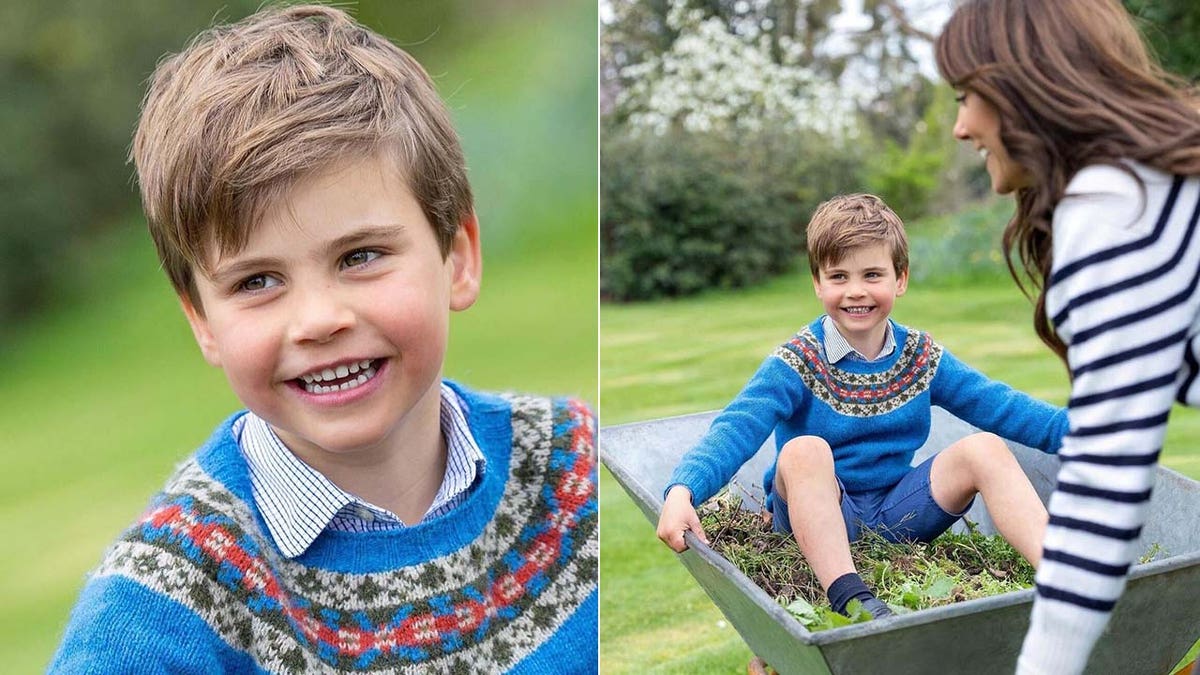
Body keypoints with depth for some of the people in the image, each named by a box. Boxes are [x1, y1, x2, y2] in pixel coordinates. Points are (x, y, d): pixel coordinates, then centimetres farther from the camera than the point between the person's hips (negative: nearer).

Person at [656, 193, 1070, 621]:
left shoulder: (921, 357, 5)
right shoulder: (797, 363, -10)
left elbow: (1004, 408, 4)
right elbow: (735, 430, -24)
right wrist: (682, 490, -42)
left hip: (898, 514, 4)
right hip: (818, 519, -3)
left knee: (984, 448, -16)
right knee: (804, 451, -33)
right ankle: (849, 597, -43)